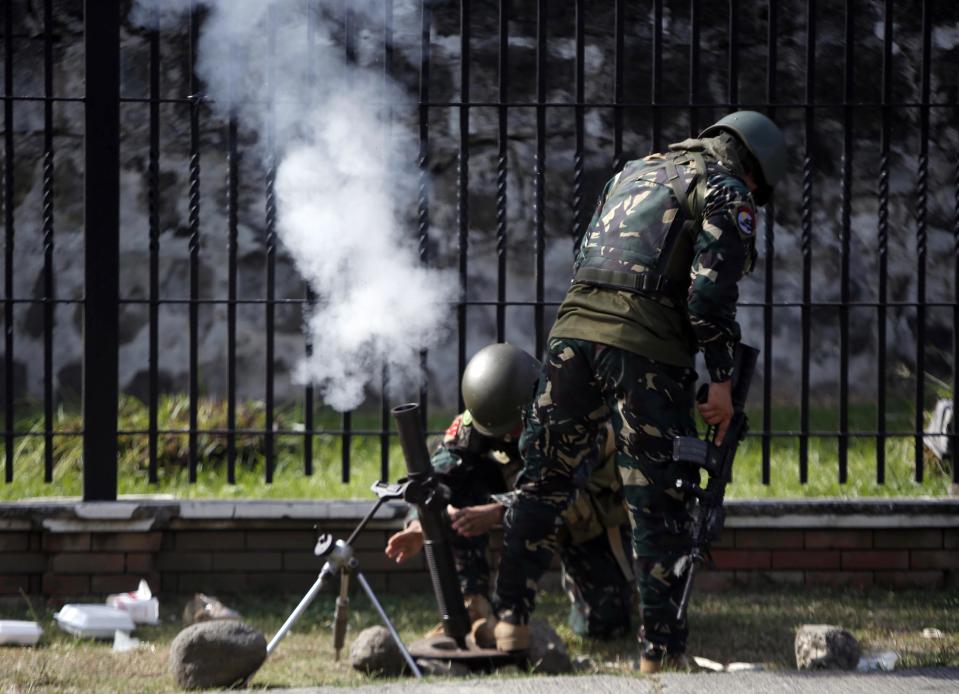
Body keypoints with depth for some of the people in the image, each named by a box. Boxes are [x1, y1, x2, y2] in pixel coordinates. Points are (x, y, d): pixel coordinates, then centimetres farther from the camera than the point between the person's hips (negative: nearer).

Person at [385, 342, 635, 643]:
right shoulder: (478, 417, -22)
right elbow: (438, 469, -29)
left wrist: (498, 511, -62)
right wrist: (419, 523, -49)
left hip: (592, 510, -3)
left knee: (605, 623, -13)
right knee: (462, 477, -25)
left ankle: (576, 580, 23)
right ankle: (472, 605, -24)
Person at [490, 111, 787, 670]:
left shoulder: (637, 170, 27)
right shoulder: (728, 194, 5)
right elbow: (711, 291, -8)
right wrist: (722, 378, -5)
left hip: (573, 329, 6)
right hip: (645, 348, -6)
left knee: (543, 481, 15)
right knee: (659, 503, -1)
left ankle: (511, 619, 15)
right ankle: (661, 647, -1)